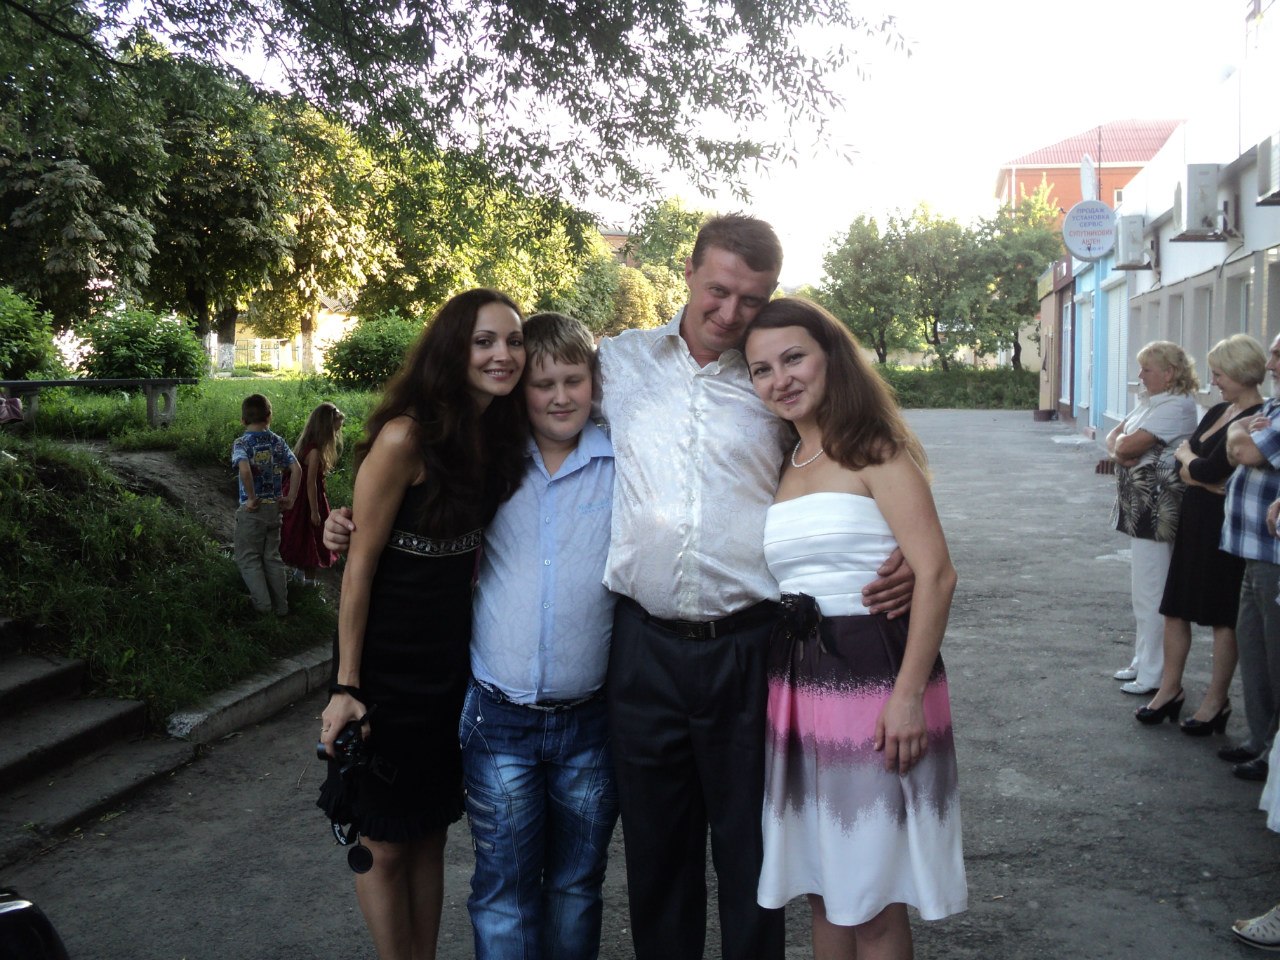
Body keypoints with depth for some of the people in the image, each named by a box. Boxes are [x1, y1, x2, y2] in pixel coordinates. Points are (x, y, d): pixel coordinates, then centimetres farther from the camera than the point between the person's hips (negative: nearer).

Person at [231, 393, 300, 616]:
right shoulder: (278, 441, 1)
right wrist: (290, 498, 1)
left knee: (248, 557, 10)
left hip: (253, 509, -4)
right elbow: (296, 469, -6)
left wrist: (252, 498, -18)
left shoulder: (241, 443, -11)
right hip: (275, 507, 4)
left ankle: (262, 603, 5)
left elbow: (244, 470, -29)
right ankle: (281, 605, 18)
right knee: (272, 557, 15)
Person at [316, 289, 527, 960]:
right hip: (387, 664, -6)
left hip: (453, 659, 6)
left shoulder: (501, 438, 0)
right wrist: (346, 685, -15)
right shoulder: (405, 438, -20)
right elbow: (360, 564, -16)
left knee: (430, 833, 19)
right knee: (385, 845, 10)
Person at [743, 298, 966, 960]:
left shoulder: (874, 451, -7)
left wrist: (909, 695, -21)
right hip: (797, 683, 6)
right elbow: (773, 579, 12)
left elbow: (935, 574, -15)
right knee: (824, 888, 17)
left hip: (871, 675, -6)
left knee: (873, 901, 6)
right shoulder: (778, 463, 13)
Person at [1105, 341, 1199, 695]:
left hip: (1157, 509, -10)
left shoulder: (1176, 407, -16)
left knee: (1151, 594, -4)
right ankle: (1142, 662, 28)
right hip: (1139, 507, 10)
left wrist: (1121, 443, 0)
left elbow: (1129, 446, -23)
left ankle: (1153, 676, 4)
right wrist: (1119, 449, -9)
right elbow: (1114, 438, 13)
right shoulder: (1149, 402, 16)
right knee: (1143, 591, 17)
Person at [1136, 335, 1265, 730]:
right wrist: (1204, 478, -10)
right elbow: (1182, 465, 9)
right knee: (1176, 607, 12)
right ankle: (1170, 689, 23)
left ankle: (1217, 701, 15)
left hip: (1225, 528, -9)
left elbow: (1209, 470, -21)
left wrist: (1186, 455, -2)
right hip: (1195, 520, 9)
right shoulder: (1218, 412, 11)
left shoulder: (1256, 419, -16)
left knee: (1223, 616, 3)